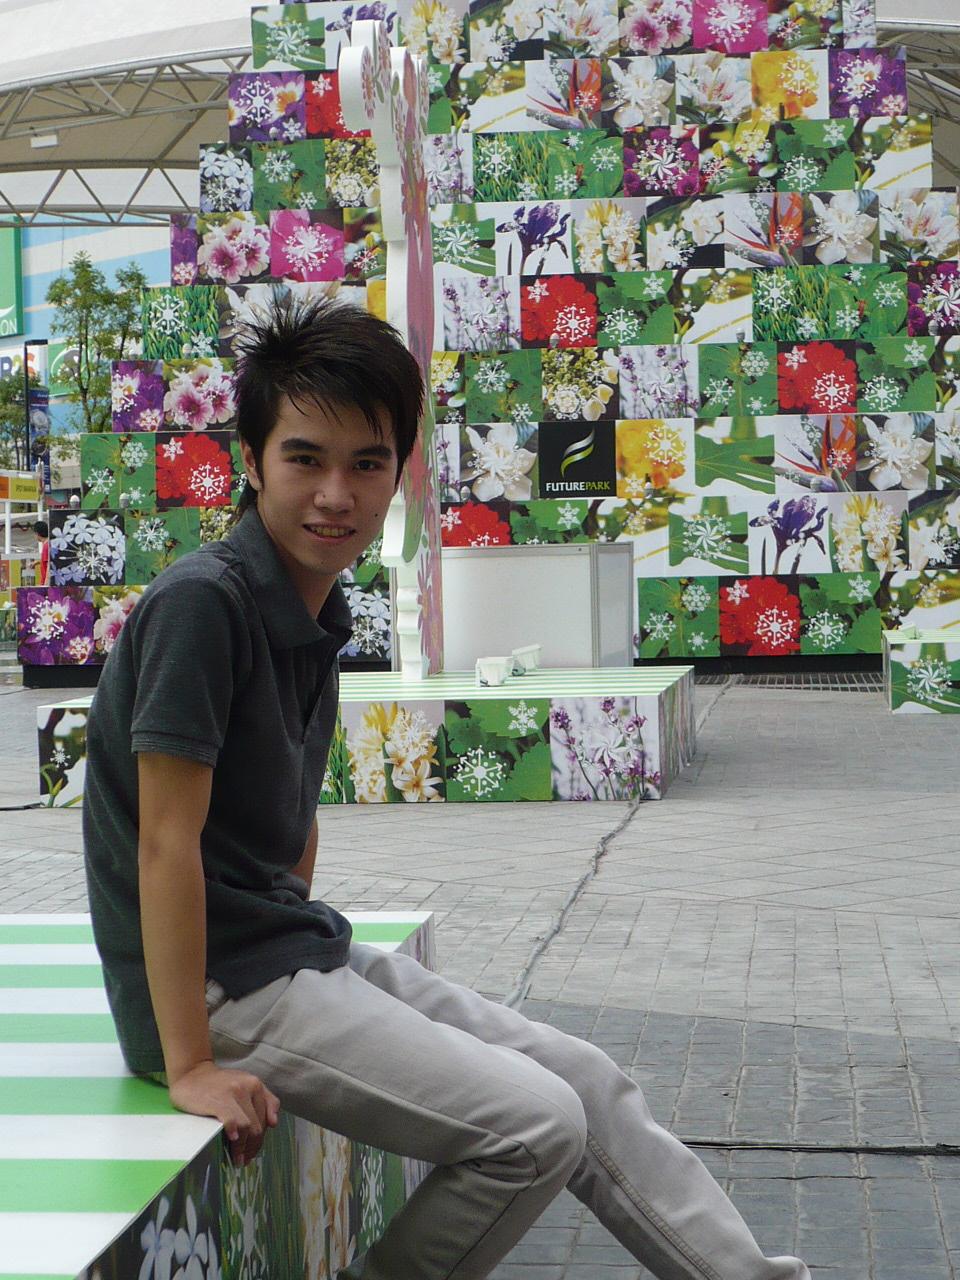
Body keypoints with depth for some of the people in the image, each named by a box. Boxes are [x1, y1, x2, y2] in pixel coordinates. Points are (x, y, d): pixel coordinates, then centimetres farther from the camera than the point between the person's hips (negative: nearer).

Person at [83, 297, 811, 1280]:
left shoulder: (320, 617, 9)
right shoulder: (202, 603, -20)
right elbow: (167, 840, -22)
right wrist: (191, 1068, -22)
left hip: (302, 955, 9)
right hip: (220, 986, -9)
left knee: (590, 1085, 7)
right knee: (538, 1124, -15)